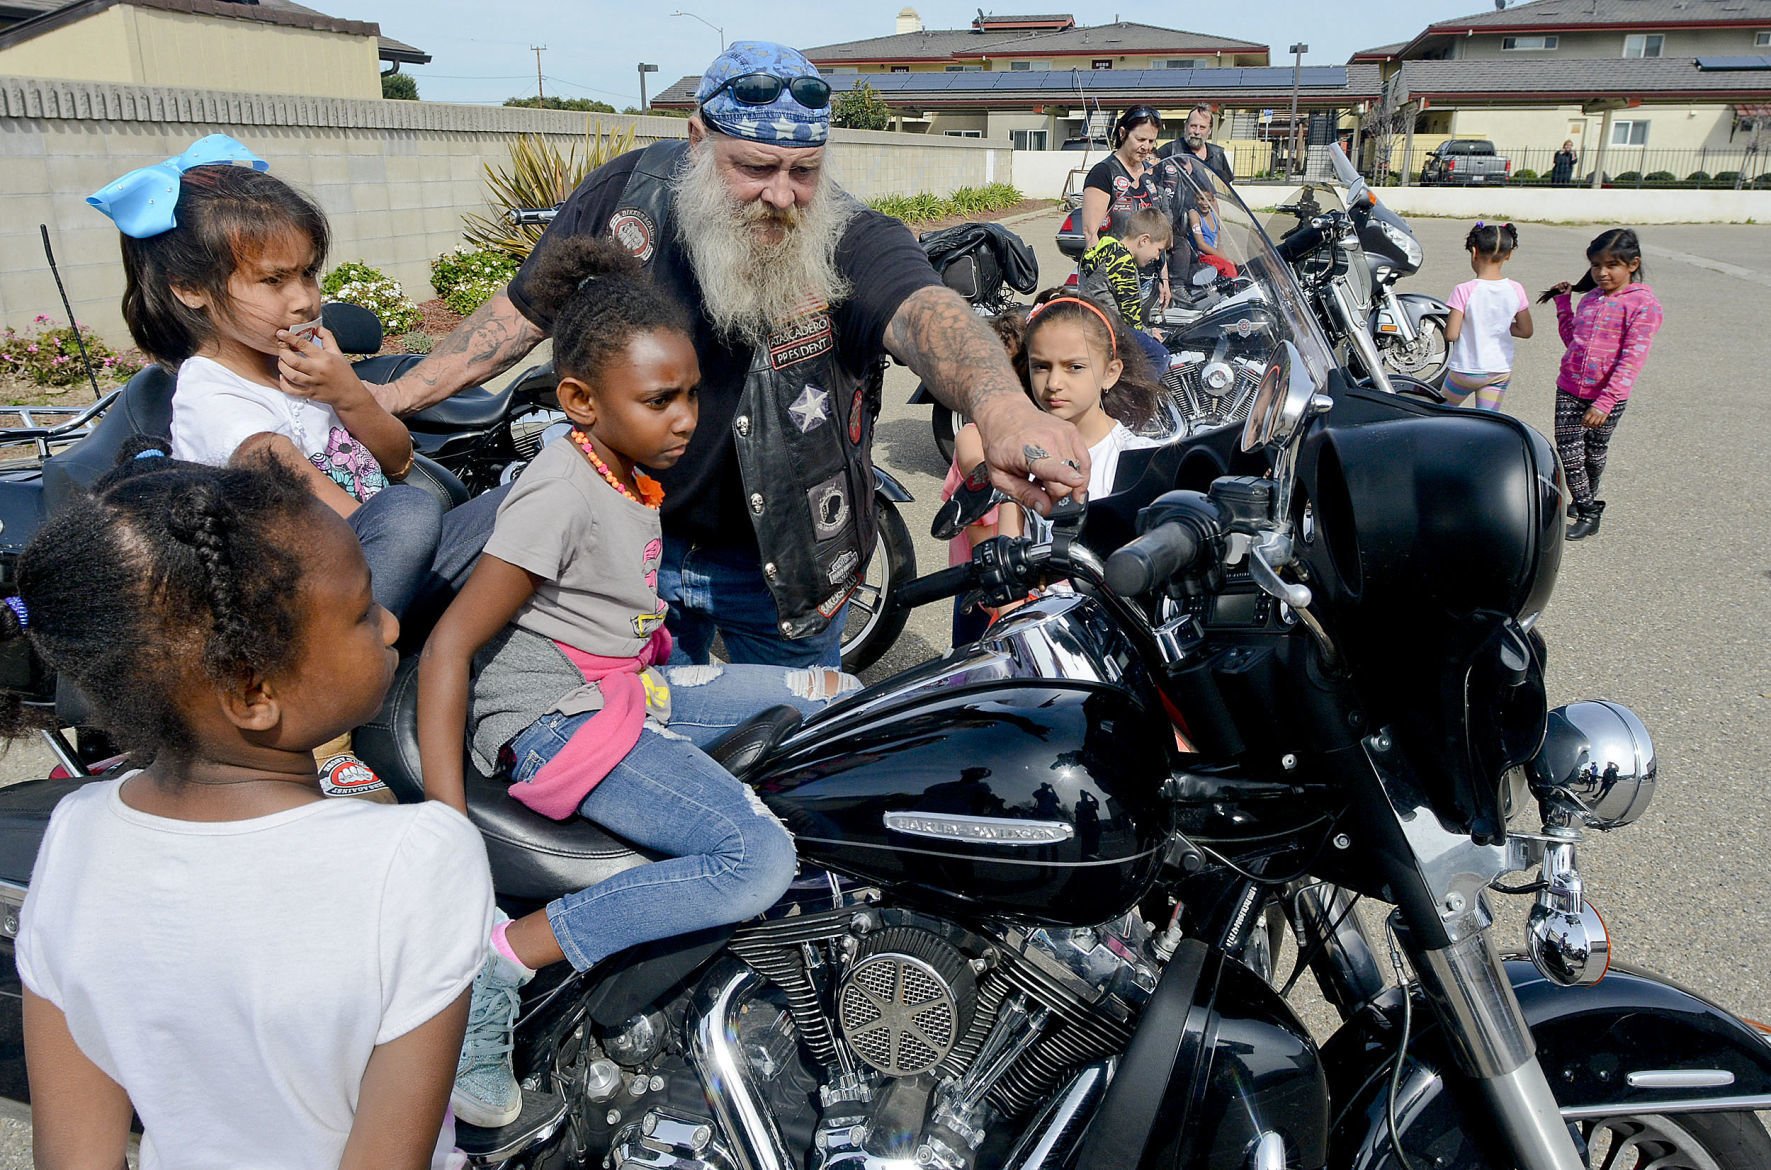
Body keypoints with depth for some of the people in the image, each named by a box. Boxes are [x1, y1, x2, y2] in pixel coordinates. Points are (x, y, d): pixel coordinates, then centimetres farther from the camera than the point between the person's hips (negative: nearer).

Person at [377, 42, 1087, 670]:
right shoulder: (624, 194, -9)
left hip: (782, 570, -2)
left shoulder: (850, 243, -20)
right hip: (634, 544, 3)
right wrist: (395, 396, -1)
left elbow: (923, 312, -42)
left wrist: (1000, 407, -63)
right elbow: (525, 309, 3)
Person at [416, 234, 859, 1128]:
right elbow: (449, 647, -20)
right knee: (757, 859, -23)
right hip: (556, 717, -9)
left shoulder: (628, 475, 9)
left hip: (630, 687, 9)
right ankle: (495, 964, -19)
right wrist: (448, 821, -24)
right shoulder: (563, 489, -18)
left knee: (835, 696, 6)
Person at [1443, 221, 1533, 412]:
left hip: (1466, 370, -3)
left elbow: (1451, 335, -17)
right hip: (1501, 371, 3)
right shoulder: (1515, 290, -4)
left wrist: (1448, 322, 4)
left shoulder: (1464, 291, -17)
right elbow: (1525, 331, 4)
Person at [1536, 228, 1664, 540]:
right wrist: (1563, 302, 15)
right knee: (1569, 455, -1)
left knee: (1594, 456, 13)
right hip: (1569, 391, 4)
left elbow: (1632, 359, -20)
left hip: (1609, 397, -4)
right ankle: (1587, 510, 15)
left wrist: (1605, 402, -27)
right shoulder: (1590, 298, 7)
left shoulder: (1643, 303, -13)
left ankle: (1586, 503, 33)